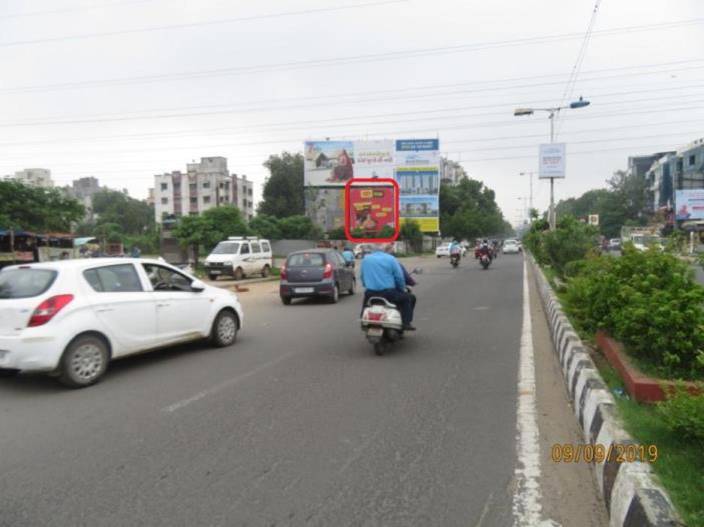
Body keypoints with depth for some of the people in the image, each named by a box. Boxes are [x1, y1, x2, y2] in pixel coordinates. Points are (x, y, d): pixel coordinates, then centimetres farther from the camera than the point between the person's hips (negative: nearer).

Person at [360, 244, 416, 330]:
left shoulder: (365, 259, 8)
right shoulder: (390, 259, -4)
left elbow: (362, 276, 15)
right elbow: (399, 277, -4)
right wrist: (402, 289, 14)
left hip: (370, 293, 4)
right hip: (388, 293, -4)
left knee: (366, 297, 38)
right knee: (406, 297, 17)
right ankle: (406, 323, 11)